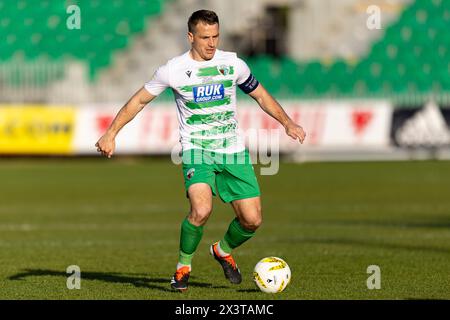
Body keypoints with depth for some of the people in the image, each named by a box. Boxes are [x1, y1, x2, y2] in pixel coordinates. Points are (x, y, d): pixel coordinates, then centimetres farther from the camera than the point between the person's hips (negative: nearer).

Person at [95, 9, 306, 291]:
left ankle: (223, 251, 29)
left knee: (252, 220, -5)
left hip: (234, 151, 3)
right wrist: (111, 134, 2)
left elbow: (261, 95, 16)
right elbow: (140, 100, 6)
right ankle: (183, 265, -2)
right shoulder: (173, 70, -5)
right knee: (201, 210, -28)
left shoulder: (233, 64, 2)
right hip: (196, 151, -3)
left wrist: (287, 122, 4)